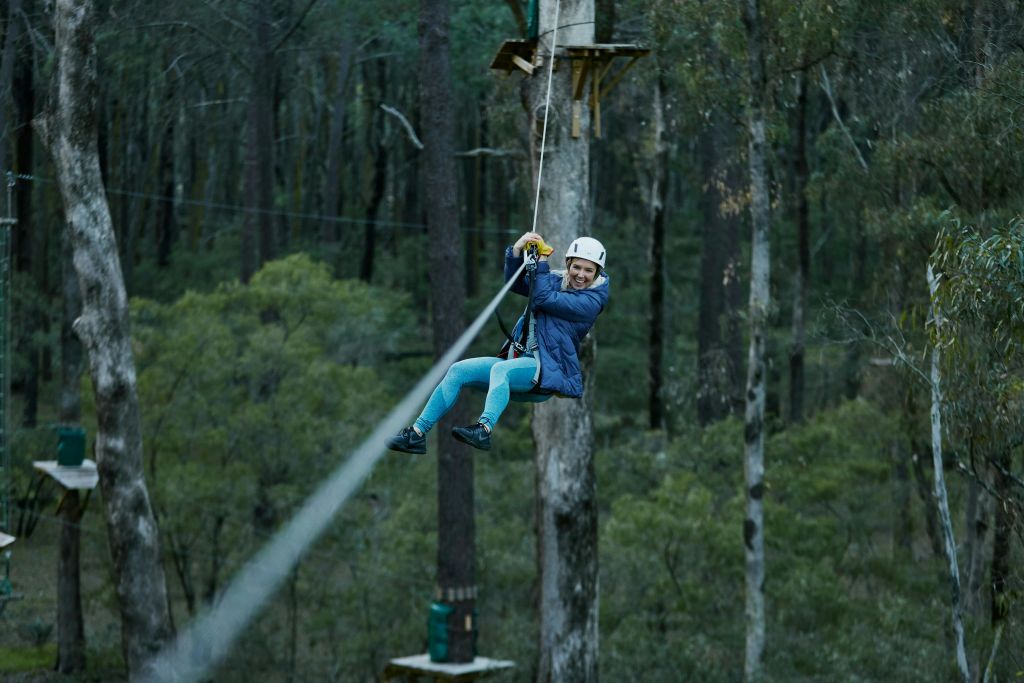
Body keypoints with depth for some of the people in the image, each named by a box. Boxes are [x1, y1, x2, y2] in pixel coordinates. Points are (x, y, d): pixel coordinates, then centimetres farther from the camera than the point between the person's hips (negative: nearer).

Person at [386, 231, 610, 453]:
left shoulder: (592, 299, -7)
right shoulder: (556, 280, 15)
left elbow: (544, 298, -14)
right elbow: (515, 283, 8)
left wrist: (542, 259, -5)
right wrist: (517, 250, -7)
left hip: (548, 369, -8)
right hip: (518, 359, 8)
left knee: (501, 369, -37)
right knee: (458, 371, -7)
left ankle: (483, 430, -58)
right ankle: (417, 434, -11)